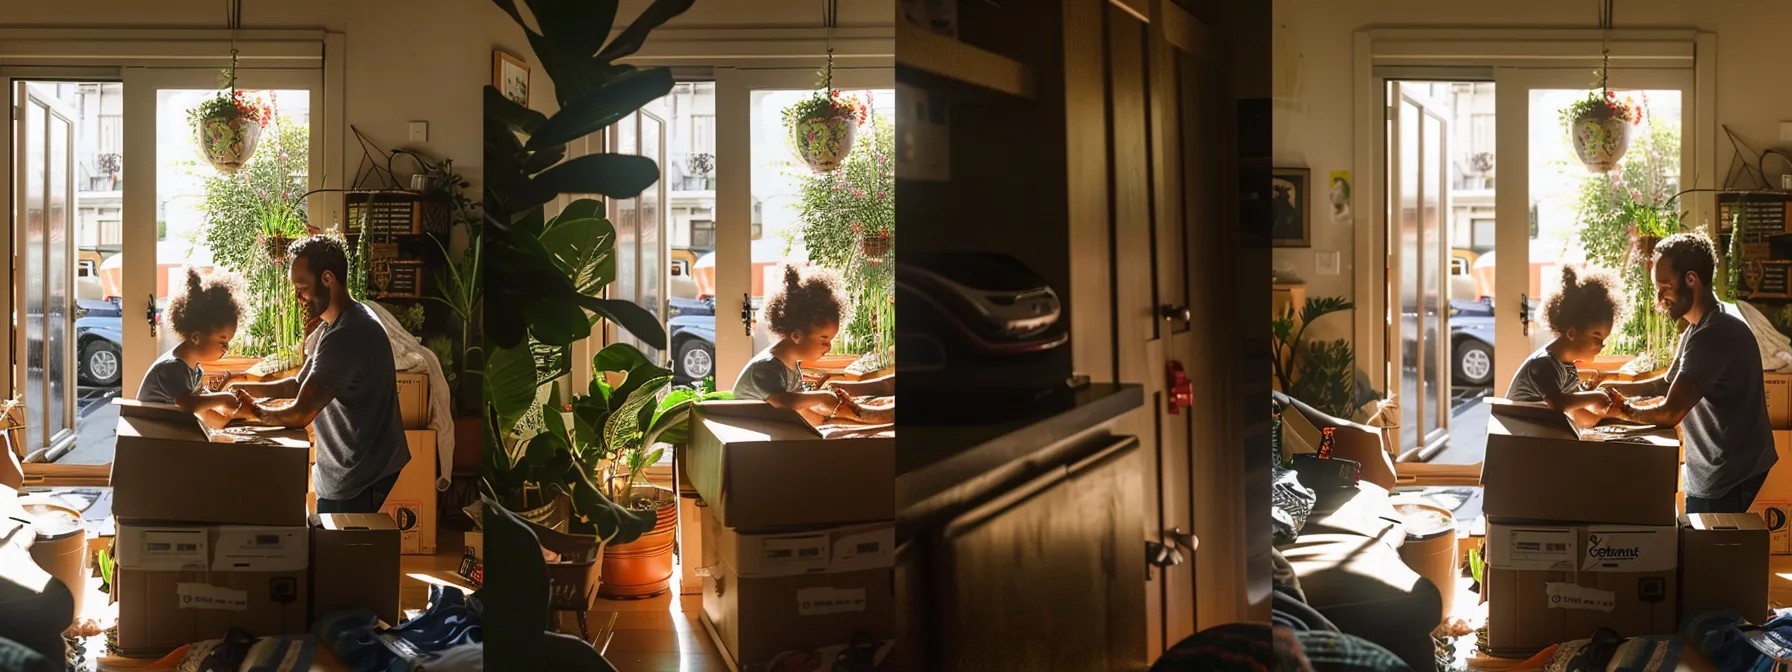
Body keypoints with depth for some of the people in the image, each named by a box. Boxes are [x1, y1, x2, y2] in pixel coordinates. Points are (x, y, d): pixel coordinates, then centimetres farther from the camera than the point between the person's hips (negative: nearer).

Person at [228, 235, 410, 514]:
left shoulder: (347, 334, -26)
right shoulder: (333, 325, 10)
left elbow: (299, 415, -24)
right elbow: (300, 385, 17)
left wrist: (255, 410, -6)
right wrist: (248, 389, 3)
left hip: (360, 477, -10)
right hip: (343, 469, 10)